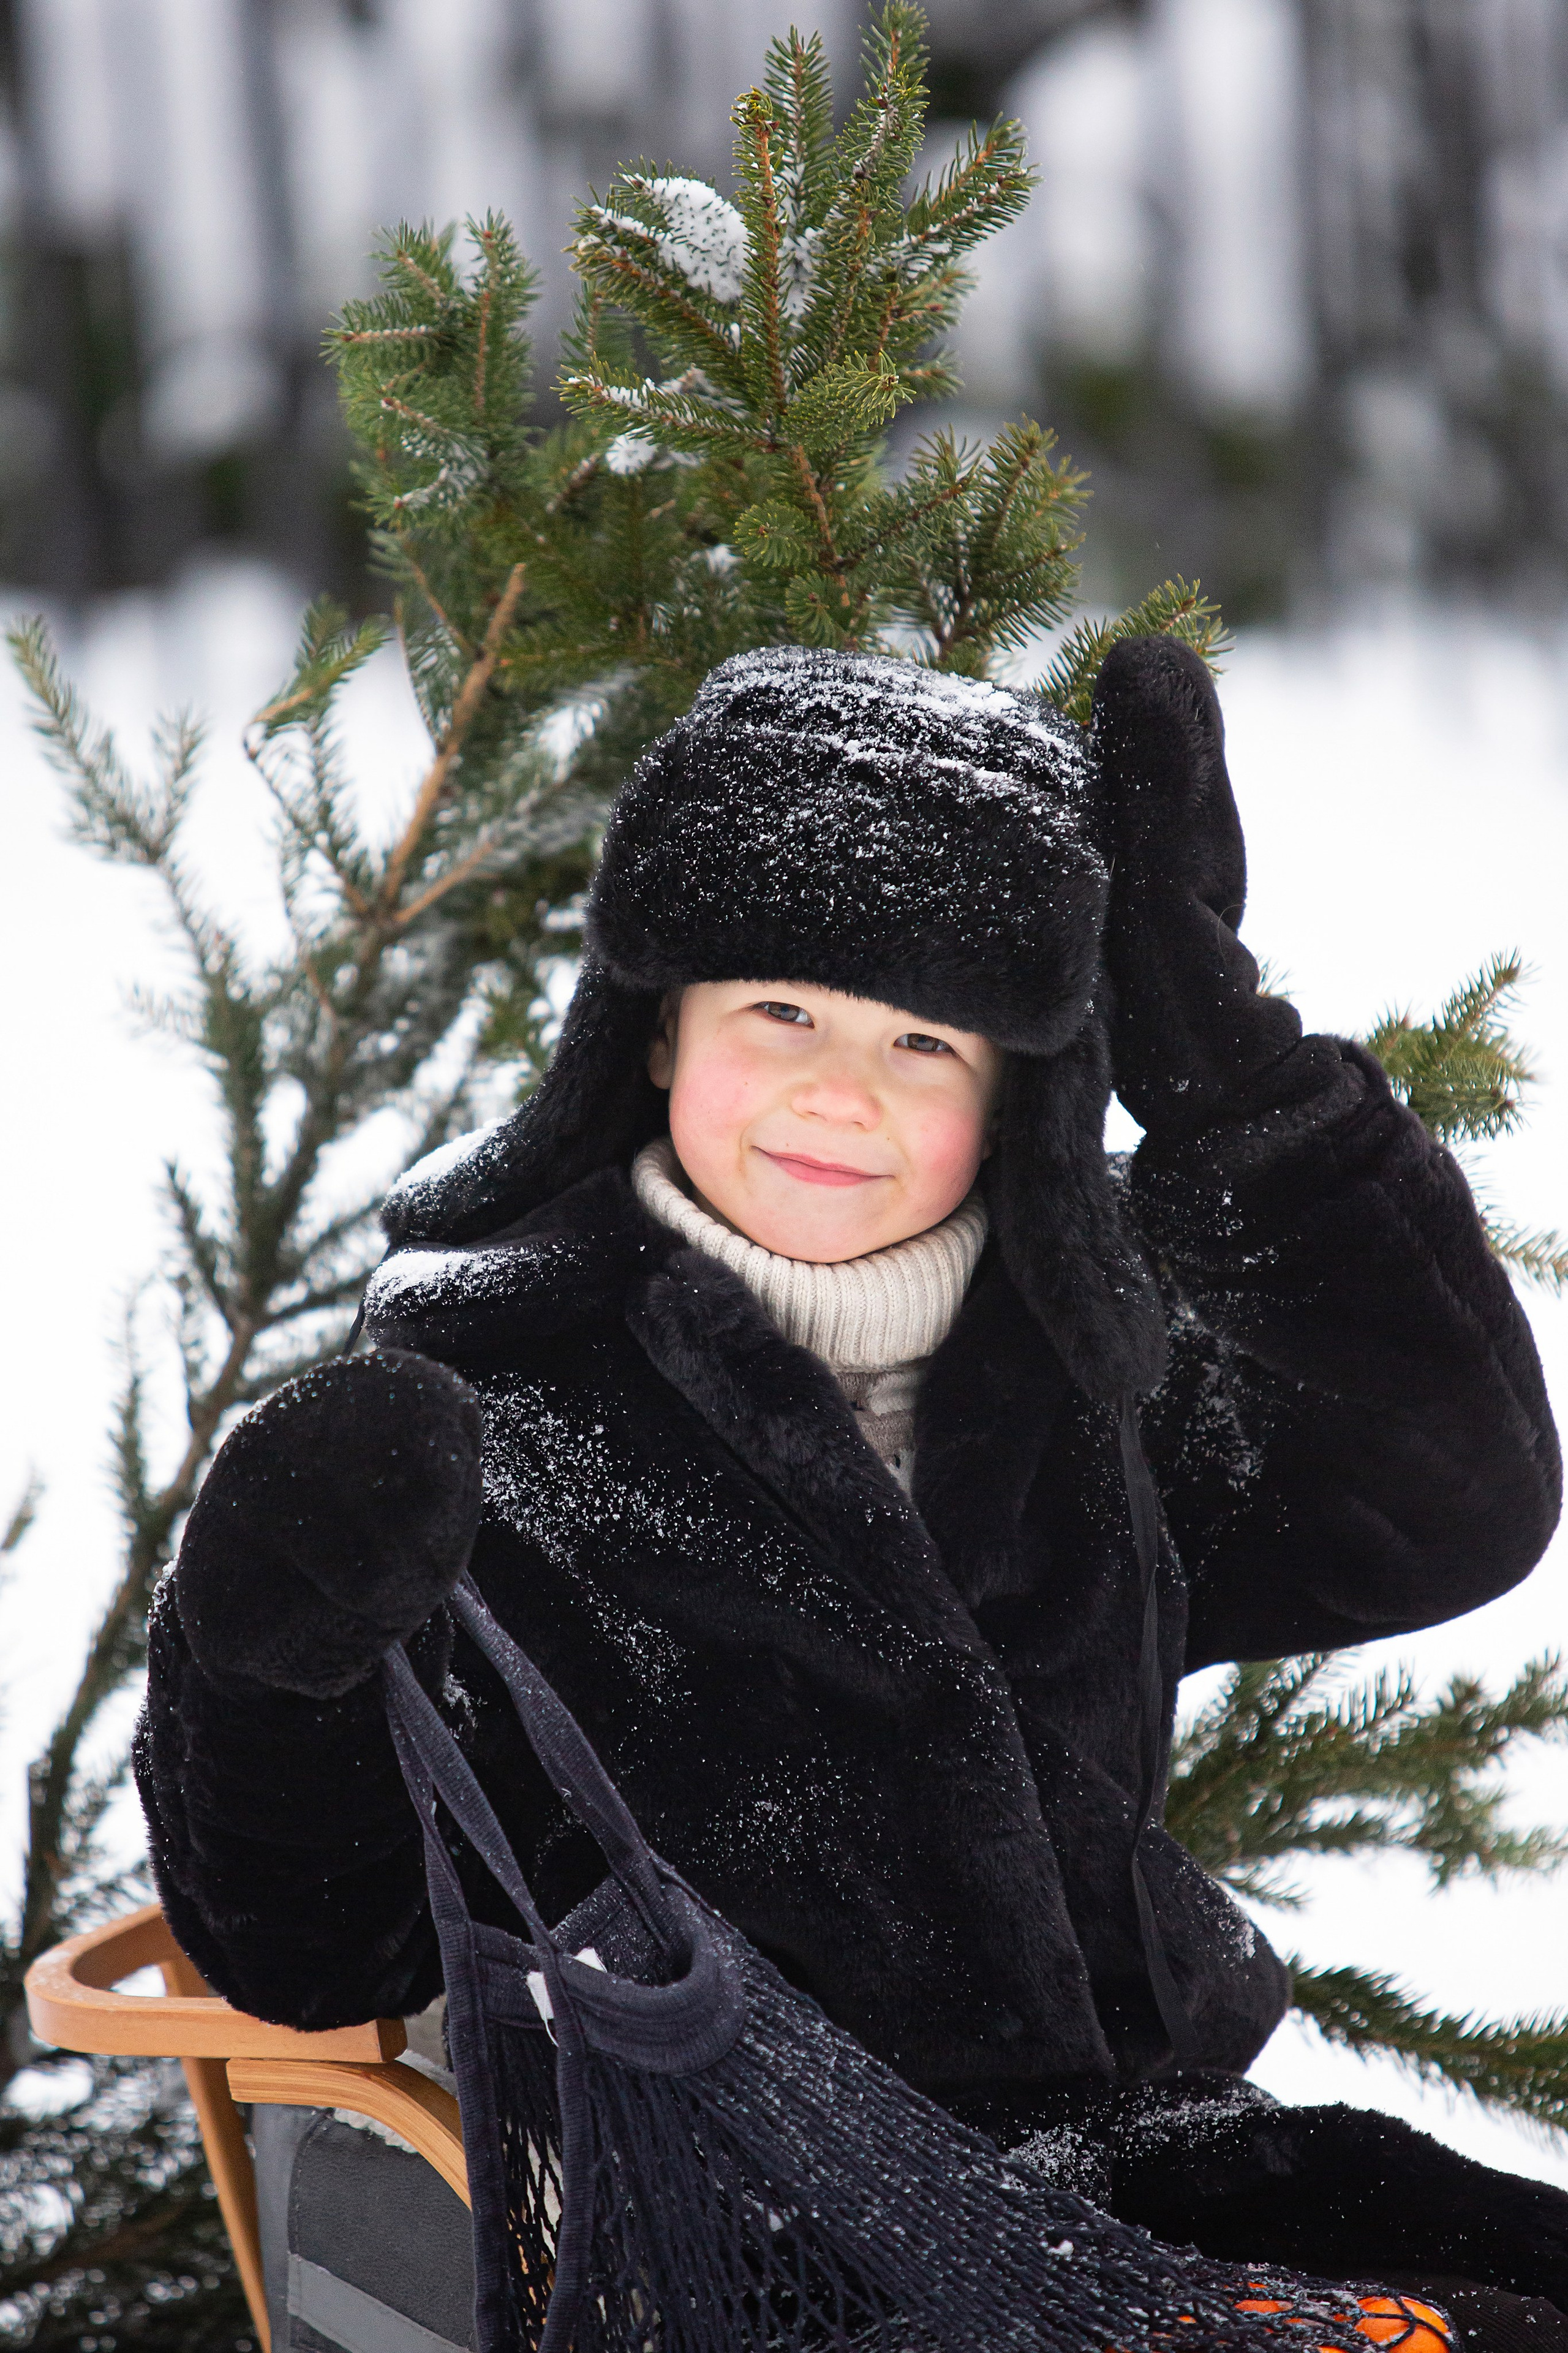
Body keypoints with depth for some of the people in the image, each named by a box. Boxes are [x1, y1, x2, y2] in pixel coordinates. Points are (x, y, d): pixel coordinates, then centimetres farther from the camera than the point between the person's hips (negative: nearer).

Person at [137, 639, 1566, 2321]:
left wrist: (1222, 1063, -2)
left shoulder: (1077, 1373, 11)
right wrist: (265, 1655, -28)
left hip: (1142, 2151, 7)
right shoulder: (489, 1400, -4)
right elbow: (314, 1951, -5)